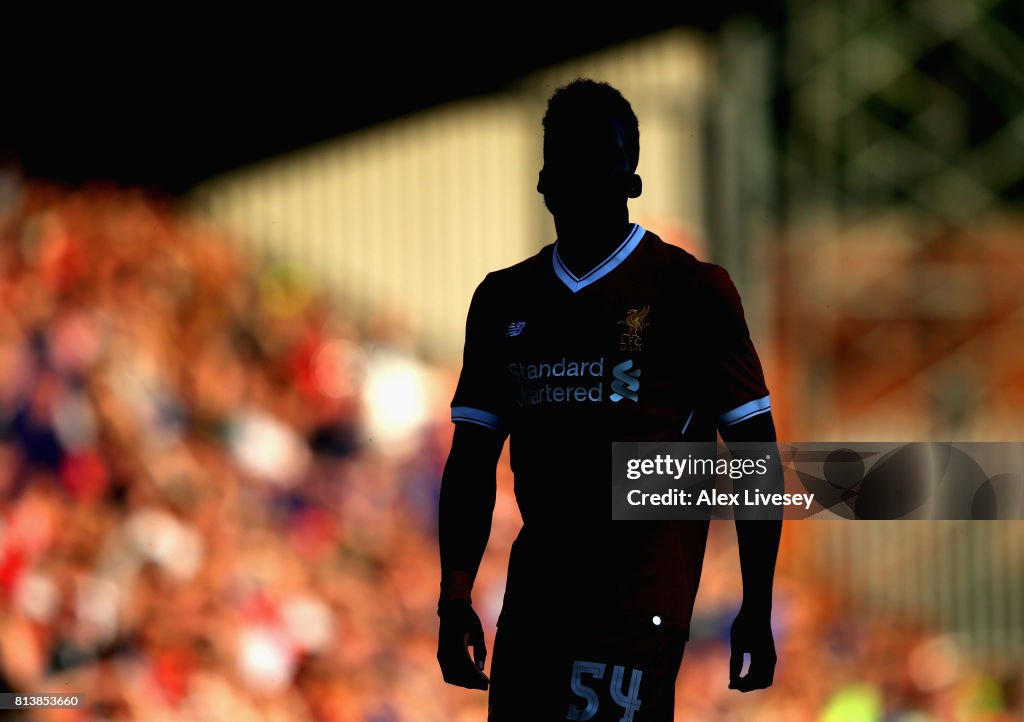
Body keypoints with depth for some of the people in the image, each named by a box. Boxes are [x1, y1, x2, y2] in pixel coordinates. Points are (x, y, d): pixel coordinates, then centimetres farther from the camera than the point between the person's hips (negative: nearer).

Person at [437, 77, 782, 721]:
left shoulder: (692, 291, 0)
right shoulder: (504, 300, 14)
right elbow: (473, 461, 17)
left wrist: (757, 612, -4)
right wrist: (455, 597, 8)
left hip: (640, 605, -5)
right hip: (536, 593, 5)